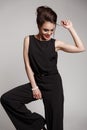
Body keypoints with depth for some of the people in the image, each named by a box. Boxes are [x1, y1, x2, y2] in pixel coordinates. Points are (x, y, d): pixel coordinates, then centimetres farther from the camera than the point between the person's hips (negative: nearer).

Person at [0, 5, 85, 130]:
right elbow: (28, 65, -4)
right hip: (37, 82, 2)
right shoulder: (29, 40, -3)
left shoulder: (56, 43, -4)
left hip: (53, 84, -1)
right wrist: (34, 87, -8)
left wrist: (70, 28, -8)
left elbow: (81, 48, -7)